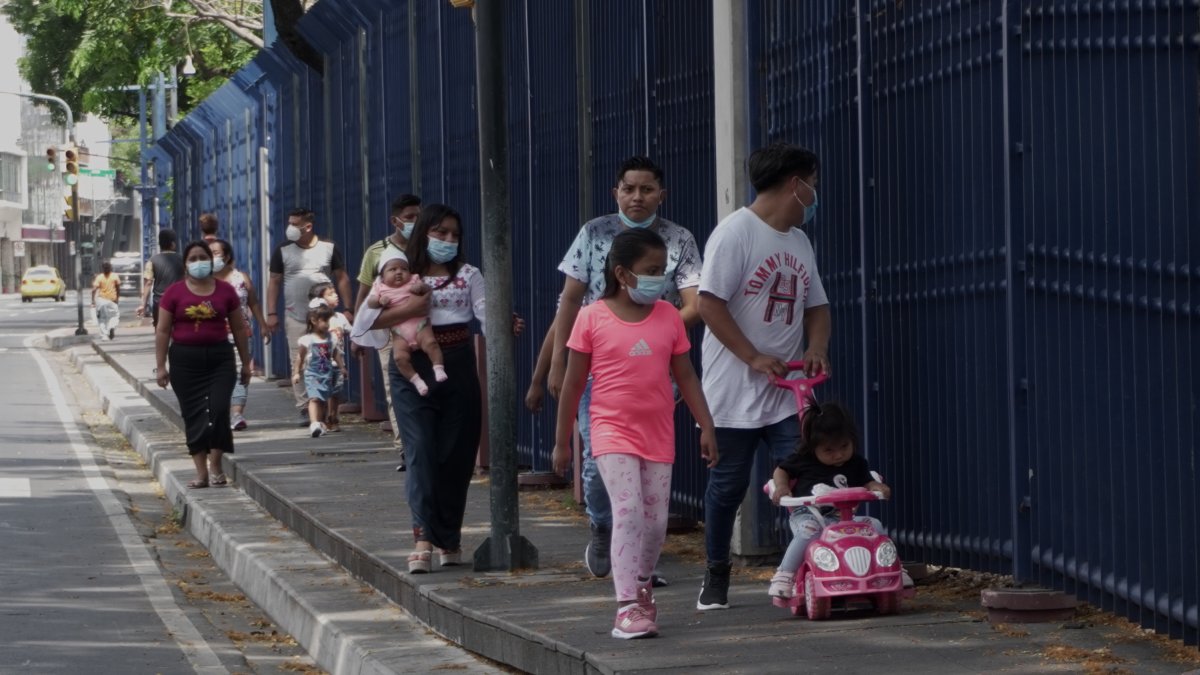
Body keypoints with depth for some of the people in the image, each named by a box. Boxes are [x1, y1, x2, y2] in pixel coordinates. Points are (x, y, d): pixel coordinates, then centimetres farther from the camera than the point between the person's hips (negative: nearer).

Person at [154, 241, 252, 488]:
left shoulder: (225, 291, 5)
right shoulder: (174, 293, 2)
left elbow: (239, 328, 12)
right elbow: (162, 331, 3)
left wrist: (245, 363, 13)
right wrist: (160, 366, -1)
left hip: (220, 357, 0)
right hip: (185, 359, 0)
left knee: (219, 409, -11)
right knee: (193, 415, 1)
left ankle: (216, 466, 0)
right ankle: (201, 472, 5)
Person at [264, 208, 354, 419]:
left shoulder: (329, 248, 4)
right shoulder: (283, 251, 5)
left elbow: (342, 279, 8)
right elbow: (274, 282, 7)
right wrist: (271, 313, -1)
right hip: (295, 317, 0)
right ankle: (304, 408, 0)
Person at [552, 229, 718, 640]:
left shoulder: (668, 316, 5)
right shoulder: (592, 318, -5)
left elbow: (685, 377, 11)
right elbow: (574, 383, 1)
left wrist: (706, 428, 6)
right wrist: (562, 442, 3)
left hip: (658, 435, 4)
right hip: (613, 432, -4)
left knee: (655, 521, 6)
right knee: (628, 511, -19)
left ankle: (642, 592, 29)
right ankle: (628, 607, -20)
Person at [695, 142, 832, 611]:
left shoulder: (799, 242, 14)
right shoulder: (736, 232, -10)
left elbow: (816, 307, 19)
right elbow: (710, 303, -15)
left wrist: (816, 349, -2)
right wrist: (754, 358, -18)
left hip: (786, 390, 6)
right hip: (736, 389, -6)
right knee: (729, 483, 3)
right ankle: (716, 575, 17)